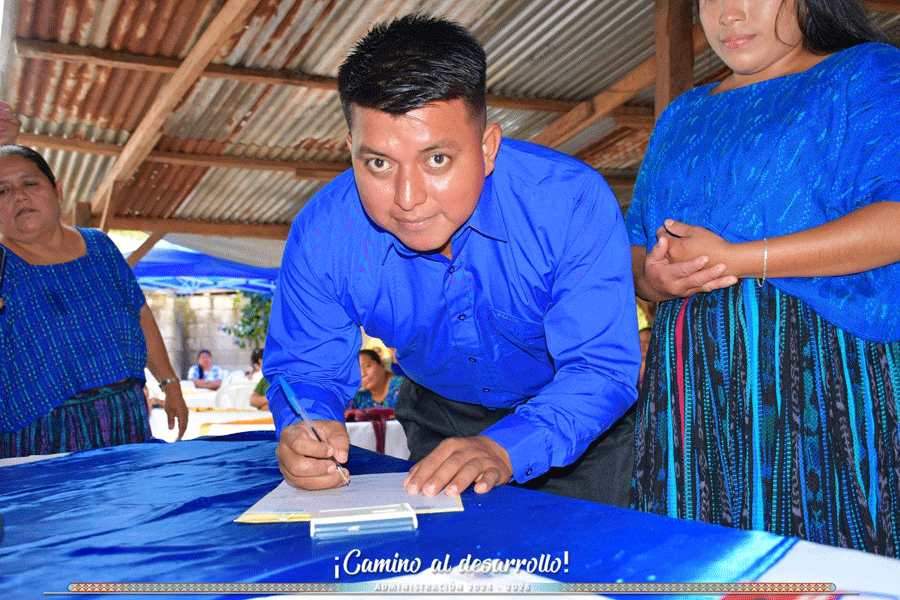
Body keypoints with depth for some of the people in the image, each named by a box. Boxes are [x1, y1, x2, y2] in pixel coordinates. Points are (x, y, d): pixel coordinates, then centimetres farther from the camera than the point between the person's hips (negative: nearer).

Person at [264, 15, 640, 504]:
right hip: (439, 410, 2)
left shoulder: (573, 202, -33)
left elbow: (602, 367, -33)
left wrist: (503, 450, -50)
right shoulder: (321, 235, -25)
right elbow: (305, 366, -14)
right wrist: (304, 428, -38)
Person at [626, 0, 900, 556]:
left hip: (820, 365, -5)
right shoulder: (681, 115, 22)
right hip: (692, 385, 5)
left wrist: (734, 260, -14)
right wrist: (653, 278, -5)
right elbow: (636, 243, 20)